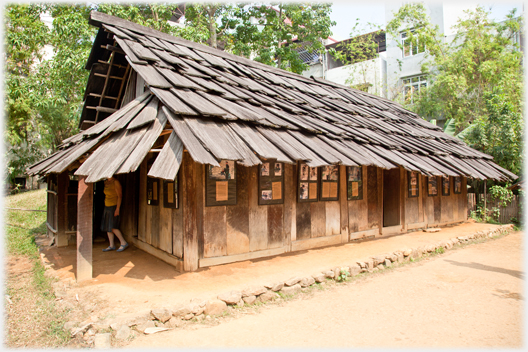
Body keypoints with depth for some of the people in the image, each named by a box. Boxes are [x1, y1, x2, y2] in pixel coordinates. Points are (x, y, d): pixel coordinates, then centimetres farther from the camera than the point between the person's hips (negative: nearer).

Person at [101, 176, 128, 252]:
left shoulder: (115, 182, -13)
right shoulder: (106, 182, 11)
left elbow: (119, 196, -15)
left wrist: (117, 209, -20)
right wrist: (105, 207, 17)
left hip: (114, 207, -8)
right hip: (107, 206, 9)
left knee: (113, 227, -11)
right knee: (107, 227, 7)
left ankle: (123, 243, 0)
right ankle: (112, 246, 13)